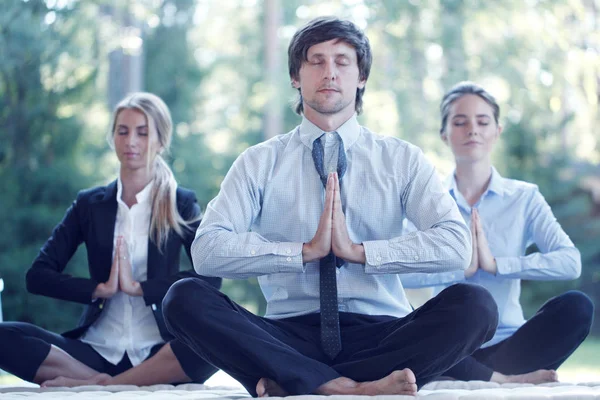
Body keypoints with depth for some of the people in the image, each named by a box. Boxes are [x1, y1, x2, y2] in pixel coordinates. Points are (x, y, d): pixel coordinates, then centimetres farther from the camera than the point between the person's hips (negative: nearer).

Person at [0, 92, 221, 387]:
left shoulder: (181, 204, 7)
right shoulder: (90, 204, 12)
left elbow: (211, 277, -9)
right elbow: (38, 275, 3)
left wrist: (139, 287, -14)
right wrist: (100, 289, -10)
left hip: (158, 353, -1)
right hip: (97, 349, 2)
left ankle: (105, 385, -26)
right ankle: (109, 385, -24)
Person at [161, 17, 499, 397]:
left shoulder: (403, 159, 8)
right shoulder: (259, 163, 8)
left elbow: (456, 245, -8)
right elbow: (207, 250, -8)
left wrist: (358, 251, -15)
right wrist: (307, 251, -15)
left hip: (381, 333, 0)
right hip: (289, 335, 0)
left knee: (475, 305, -27)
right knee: (185, 298, -24)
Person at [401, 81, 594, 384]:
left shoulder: (524, 198, 8)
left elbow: (571, 262, -10)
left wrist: (496, 264, -15)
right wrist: (462, 268, -16)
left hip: (507, 342, 1)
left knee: (577, 306, -25)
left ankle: (478, 377, -26)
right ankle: (501, 379, -26)